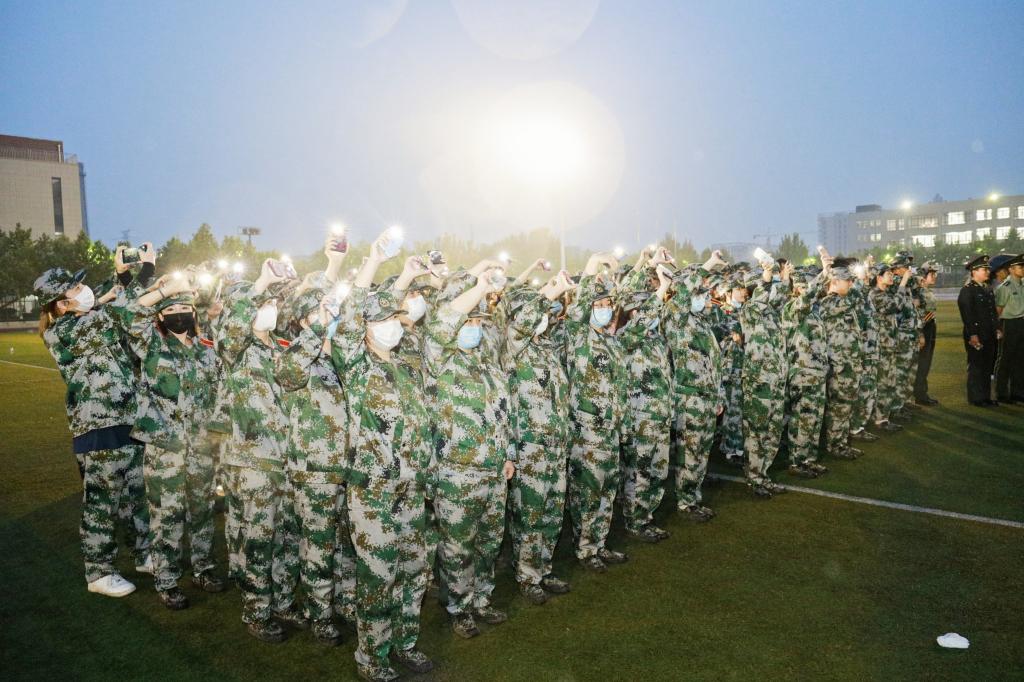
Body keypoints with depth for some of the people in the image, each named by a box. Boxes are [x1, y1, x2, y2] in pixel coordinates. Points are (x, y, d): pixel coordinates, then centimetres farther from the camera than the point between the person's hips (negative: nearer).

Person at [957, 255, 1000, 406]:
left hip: (989, 335, 8)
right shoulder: (967, 290, -11)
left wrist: (997, 329, 13)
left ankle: (986, 396, 21)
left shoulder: (988, 290, 15)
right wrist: (973, 335, -20)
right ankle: (976, 398, 7)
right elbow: (967, 314, -16)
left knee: (988, 367, 12)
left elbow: (993, 311, 20)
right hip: (976, 335, -8)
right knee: (976, 367, -1)